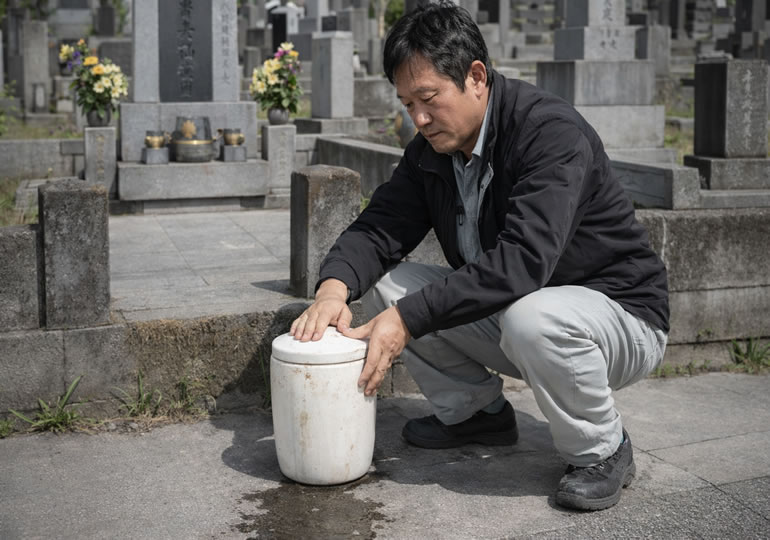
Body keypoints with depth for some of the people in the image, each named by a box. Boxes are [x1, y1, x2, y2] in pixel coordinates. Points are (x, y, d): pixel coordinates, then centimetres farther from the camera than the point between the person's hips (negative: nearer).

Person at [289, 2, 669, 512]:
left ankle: (604, 451, -11)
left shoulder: (553, 133, -26)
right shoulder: (432, 148, 0)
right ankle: (477, 411, 12)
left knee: (531, 317, -41)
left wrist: (407, 318, -38)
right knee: (382, 284, -6)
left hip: (622, 315, -7)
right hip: (501, 311, 7)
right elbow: (381, 226, -3)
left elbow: (521, 261, -37)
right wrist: (335, 286, -26)